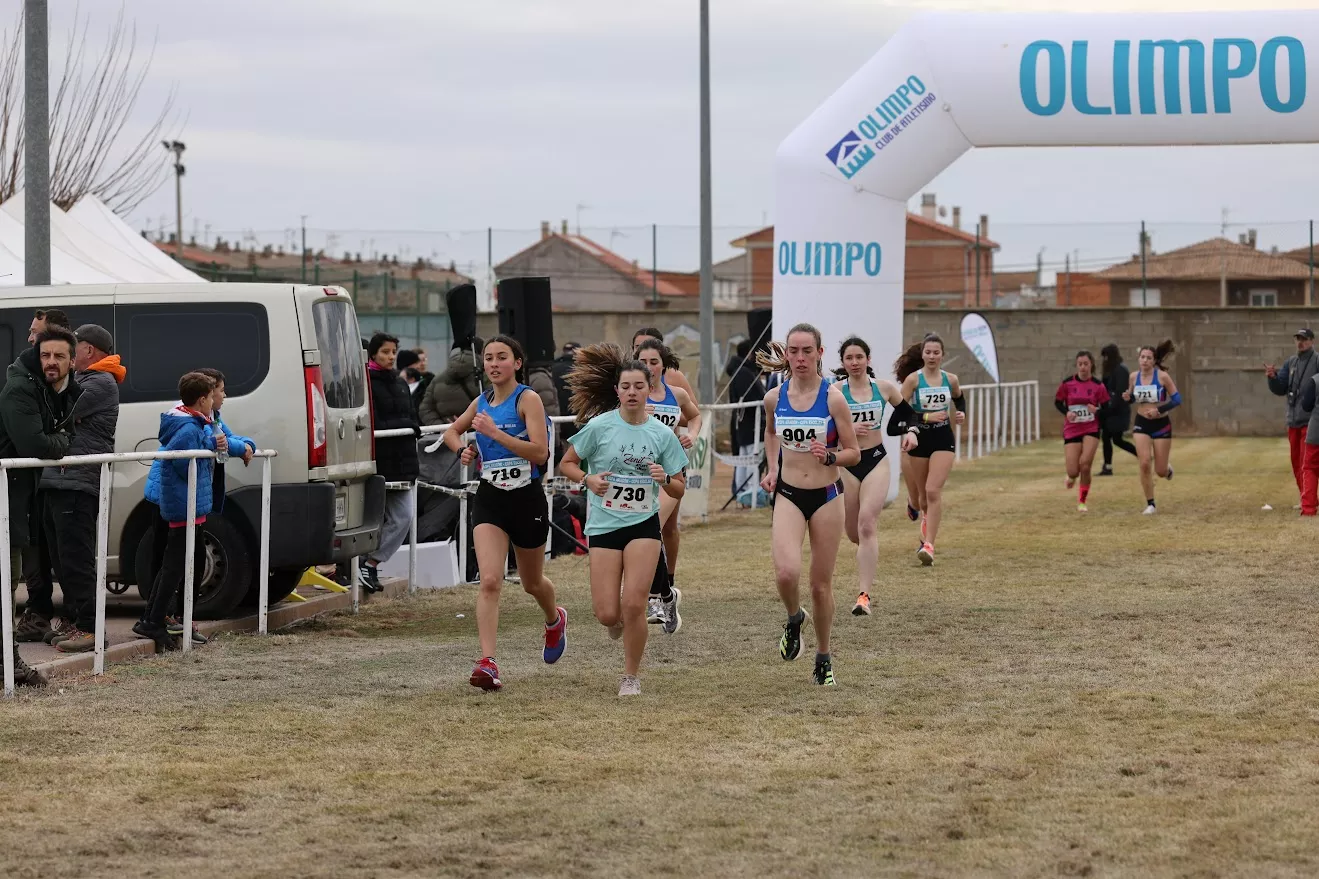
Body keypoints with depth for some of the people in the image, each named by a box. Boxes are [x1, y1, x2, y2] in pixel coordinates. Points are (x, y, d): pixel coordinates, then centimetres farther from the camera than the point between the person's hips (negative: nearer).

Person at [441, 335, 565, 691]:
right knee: (489, 581, -15)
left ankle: (555, 621, 51)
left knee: (532, 583, 17)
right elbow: (452, 431, 26)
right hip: (489, 500, 3)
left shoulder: (528, 399, -9)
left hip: (527, 499, -3)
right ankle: (487, 662, -21)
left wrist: (496, 433, -27)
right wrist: (463, 449, 3)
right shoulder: (481, 402, 6)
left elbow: (540, 452, -21)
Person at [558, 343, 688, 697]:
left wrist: (664, 480, -18)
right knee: (607, 614, -4)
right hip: (604, 524, 0)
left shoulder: (662, 434, -2)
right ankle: (618, 620, 35)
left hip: (643, 524, 0)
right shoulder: (599, 426, -7)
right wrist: (589, 479, -16)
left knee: (633, 605, -12)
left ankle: (632, 676, 8)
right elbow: (566, 464, 3)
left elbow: (678, 490, 4)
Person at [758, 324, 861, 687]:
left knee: (821, 584, 6)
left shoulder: (833, 398, -9)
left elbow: (854, 453, -4)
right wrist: (773, 468, 9)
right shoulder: (774, 398, 0)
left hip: (826, 497, -1)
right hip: (787, 495, 1)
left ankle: (823, 659, 24)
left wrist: (829, 456, -23)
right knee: (786, 572, -22)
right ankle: (794, 619, 12)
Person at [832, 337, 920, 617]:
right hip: (846, 463, 0)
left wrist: (911, 431, -1)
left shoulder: (884, 388, 1)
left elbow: (908, 412, 18)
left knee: (867, 524, -17)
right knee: (853, 533, 9)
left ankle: (864, 595, -19)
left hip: (876, 461, 0)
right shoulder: (835, 391, -5)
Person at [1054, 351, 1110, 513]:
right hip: (1071, 430, 1)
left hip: (1091, 429, -1)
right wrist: (1067, 412, -13)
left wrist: (1097, 411, -24)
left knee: (1085, 465, -17)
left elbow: (1106, 410, -1)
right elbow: (1057, 402, 7)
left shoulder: (1098, 385, -6)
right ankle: (1072, 476, 36)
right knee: (1073, 471, -6)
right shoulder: (1067, 383, -5)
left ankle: (1082, 502, 4)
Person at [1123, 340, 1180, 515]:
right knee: (1144, 463, -14)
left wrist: (1159, 410, -22)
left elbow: (1177, 399, -10)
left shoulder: (1162, 376, -13)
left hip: (1161, 425, -2)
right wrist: (1127, 397, -10)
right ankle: (1150, 504, -2)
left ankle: (1167, 469, 42)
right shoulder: (1134, 377, -3)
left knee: (1160, 471, 2)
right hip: (1142, 424, 2)